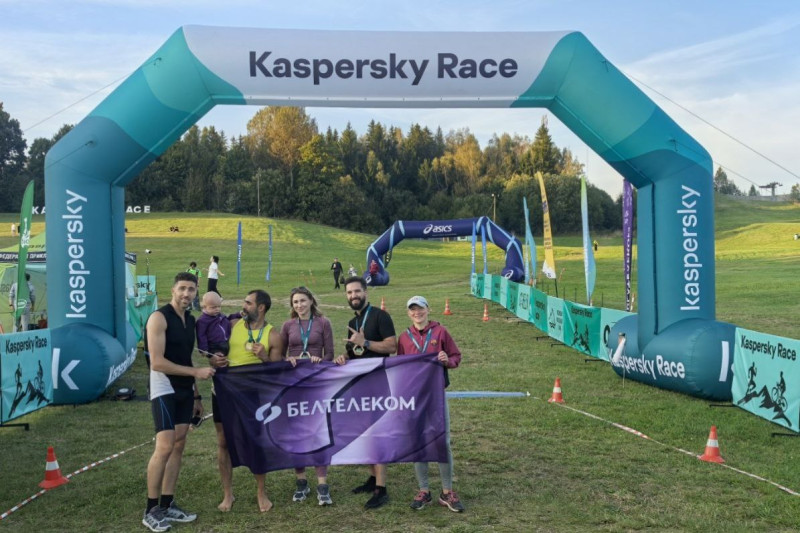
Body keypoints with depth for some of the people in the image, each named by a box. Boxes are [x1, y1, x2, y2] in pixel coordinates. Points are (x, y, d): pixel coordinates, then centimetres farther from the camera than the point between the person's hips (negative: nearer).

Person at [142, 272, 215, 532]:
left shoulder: (190, 319, 11)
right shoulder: (159, 318, -13)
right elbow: (157, 362, -20)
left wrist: (196, 395, 16)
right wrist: (197, 372, -18)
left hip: (185, 391, 8)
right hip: (164, 390, -8)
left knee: (179, 446, 8)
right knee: (164, 447, -11)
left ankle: (167, 505, 16)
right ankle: (151, 510, 2)